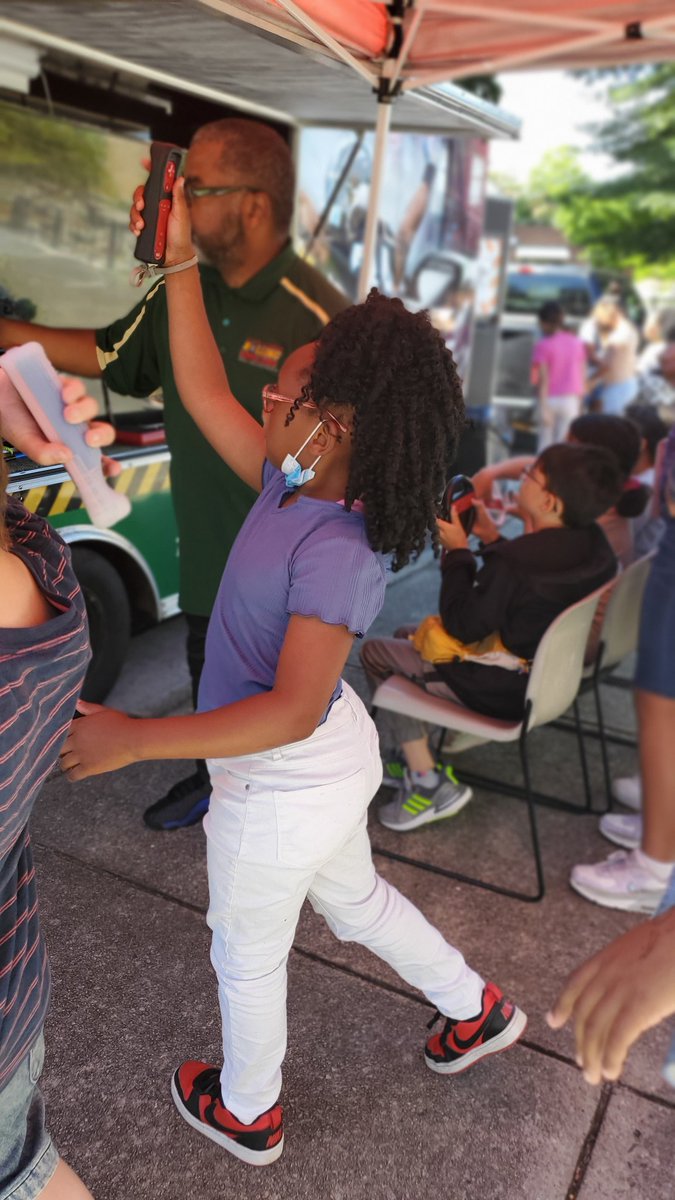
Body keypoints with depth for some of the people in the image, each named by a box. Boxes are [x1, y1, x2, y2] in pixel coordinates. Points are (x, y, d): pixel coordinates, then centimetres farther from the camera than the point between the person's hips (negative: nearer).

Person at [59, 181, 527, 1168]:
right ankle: (477, 1010, 52)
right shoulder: (295, 487, -8)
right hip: (330, 761, 8)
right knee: (355, 901, 32)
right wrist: (181, 265, 0)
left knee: (247, 956, 20)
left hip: (281, 790, -8)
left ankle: (248, 1113, 49)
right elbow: (205, 393, 0)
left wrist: (135, 738, -38)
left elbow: (291, 709, -36)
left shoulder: (334, 549, -32)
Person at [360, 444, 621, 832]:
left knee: (376, 652, 1)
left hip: (507, 691, -10)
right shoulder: (592, 545, -5)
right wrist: (492, 538, 6)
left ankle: (428, 782, 5)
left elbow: (462, 625, -19)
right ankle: (412, 755, 27)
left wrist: (457, 551, -11)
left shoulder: (513, 565, -32)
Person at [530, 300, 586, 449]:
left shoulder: (543, 345, -8)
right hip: (571, 399, 3)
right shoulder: (577, 342, 6)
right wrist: (579, 406, 14)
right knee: (563, 444, 4)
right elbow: (582, 377, 7)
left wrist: (544, 409, -15)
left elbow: (543, 379, -14)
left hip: (550, 399, -3)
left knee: (545, 442, 5)